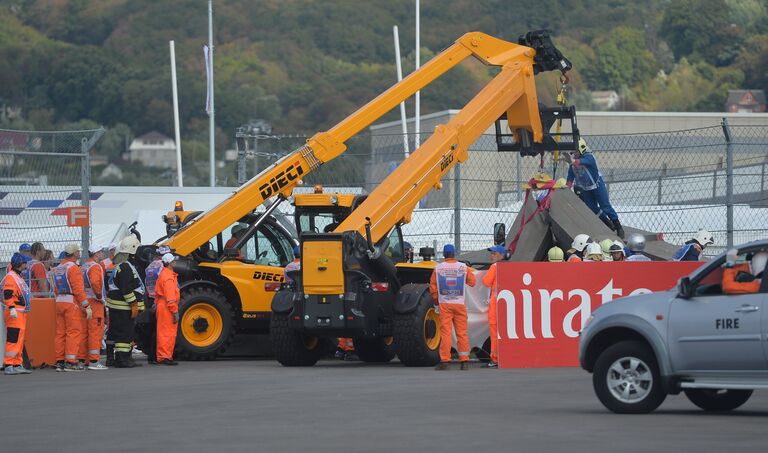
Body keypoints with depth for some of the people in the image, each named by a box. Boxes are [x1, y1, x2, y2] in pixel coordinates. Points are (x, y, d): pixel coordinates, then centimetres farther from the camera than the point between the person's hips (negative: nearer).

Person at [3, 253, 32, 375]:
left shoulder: (19, 276, 21)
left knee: (19, 340, 12)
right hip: (14, 314, -11)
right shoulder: (10, 277, -11)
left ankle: (18, 365, 16)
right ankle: (8, 365, -15)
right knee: (13, 339, -14)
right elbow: (8, 295, -21)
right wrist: (11, 308, -29)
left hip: (21, 313, 11)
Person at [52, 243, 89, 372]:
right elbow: (78, 289, -17)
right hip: (72, 303, -8)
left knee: (60, 332, 9)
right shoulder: (73, 268, -11)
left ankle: (59, 361, 9)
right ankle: (71, 362, -11)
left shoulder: (57, 269, 15)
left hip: (59, 302, 8)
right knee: (74, 332, -7)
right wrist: (87, 306, -15)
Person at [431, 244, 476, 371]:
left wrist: (436, 301, 19)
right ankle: (464, 361, 4)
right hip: (460, 303, 1)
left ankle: (444, 361, -4)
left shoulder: (438, 269, -1)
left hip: (444, 304, -1)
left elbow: (433, 288, 3)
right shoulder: (464, 267, 0)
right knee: (462, 333, 5)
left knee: (445, 333, -1)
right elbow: (472, 282, 8)